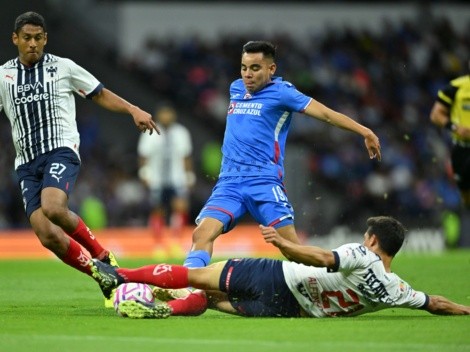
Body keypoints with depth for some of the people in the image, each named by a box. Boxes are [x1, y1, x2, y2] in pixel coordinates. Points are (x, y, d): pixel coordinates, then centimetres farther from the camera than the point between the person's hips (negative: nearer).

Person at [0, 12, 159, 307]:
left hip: (61, 150, -3)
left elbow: (100, 94, 14)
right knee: (48, 236, -15)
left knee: (53, 208, -33)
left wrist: (133, 110, 0)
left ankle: (103, 257, -11)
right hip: (27, 163, 3)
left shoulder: (63, 67, 7)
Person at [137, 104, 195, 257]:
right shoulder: (150, 134, 1)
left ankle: (175, 242, -12)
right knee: (158, 213, 4)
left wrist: (189, 176, 12)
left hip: (177, 180, 1)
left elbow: (187, 157, 14)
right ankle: (160, 245, 18)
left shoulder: (182, 133, 8)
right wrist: (144, 173, -9)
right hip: (156, 181, -1)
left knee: (181, 207, -18)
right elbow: (143, 156, 3)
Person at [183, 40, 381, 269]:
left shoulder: (281, 92, -1)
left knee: (291, 243, -13)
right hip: (229, 181, 5)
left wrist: (365, 132, -11)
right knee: (202, 233, -15)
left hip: (264, 181, -4)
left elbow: (327, 114, -5)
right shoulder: (236, 88, 17)